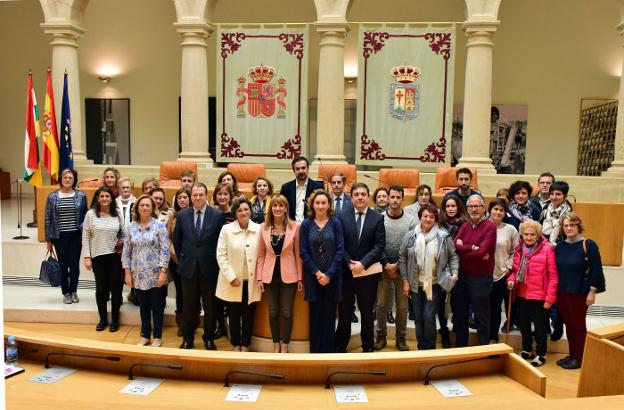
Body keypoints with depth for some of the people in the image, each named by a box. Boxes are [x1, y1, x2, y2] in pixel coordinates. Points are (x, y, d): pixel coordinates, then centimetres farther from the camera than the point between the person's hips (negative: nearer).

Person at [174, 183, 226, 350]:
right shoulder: (182, 215, 2)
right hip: (188, 267, 2)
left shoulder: (218, 215, -6)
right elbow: (177, 241, 11)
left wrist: (217, 262, 1)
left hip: (209, 268, -1)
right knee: (188, 306, 11)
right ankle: (187, 338, 27)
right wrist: (182, 259, 11)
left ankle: (209, 338, 26)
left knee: (210, 306, 9)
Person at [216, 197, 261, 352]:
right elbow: (221, 255, -6)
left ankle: (245, 346, 27)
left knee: (249, 315, 10)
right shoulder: (226, 229, -5)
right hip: (233, 281, -1)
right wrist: (231, 277, -10)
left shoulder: (259, 229, -3)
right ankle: (235, 345, 30)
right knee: (234, 315, 12)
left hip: (251, 281, 1)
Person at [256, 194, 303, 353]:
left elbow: (298, 254, -2)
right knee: (273, 312, 12)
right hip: (270, 275, 2)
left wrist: (300, 278, -3)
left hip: (288, 275, -2)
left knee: (286, 312, 6)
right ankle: (276, 344, 28)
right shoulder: (264, 227, 0)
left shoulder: (294, 226, -5)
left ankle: (285, 345, 23)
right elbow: (260, 255, 4)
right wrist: (259, 277, -1)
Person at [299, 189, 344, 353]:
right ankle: (315, 349, 19)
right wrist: (317, 272, -9)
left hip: (332, 276, 0)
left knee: (329, 315, 5)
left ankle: (329, 350, 17)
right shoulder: (306, 224, 1)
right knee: (315, 315, 7)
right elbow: (303, 251, -1)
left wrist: (329, 274, -11)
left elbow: (340, 250, -4)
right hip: (313, 276, 0)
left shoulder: (336, 223, -1)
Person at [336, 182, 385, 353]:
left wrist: (363, 263, -16)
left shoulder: (377, 218, -1)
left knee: (367, 312, 11)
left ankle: (368, 347, 25)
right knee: (344, 311, 9)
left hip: (368, 272, -1)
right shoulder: (342, 217, 2)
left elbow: (379, 246, -7)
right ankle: (340, 347, 22)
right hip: (346, 271, 1)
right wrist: (349, 263, -12)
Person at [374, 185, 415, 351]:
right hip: (383, 267, 0)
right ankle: (381, 336, 19)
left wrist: (397, 265, -10)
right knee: (381, 304, 6)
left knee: (402, 305, 7)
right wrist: (386, 264, -8)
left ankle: (401, 337, 20)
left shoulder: (410, 220, -1)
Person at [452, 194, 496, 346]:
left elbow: (481, 252, -23)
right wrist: (472, 248, -20)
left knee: (481, 316, 7)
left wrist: (463, 249, -10)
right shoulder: (465, 226, 8)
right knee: (459, 314, 17)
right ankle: (460, 347, 33)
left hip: (481, 278, -6)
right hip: (462, 276, 6)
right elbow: (455, 246, -7)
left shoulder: (489, 227, -12)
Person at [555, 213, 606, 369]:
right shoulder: (560, 246, 6)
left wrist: (592, 291, -13)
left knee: (578, 325, 7)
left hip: (579, 292, -5)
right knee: (568, 324, 14)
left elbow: (596, 270, -11)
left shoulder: (588, 245, -10)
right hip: (562, 292, 5)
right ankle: (571, 355, 26)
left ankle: (578, 358, 18)